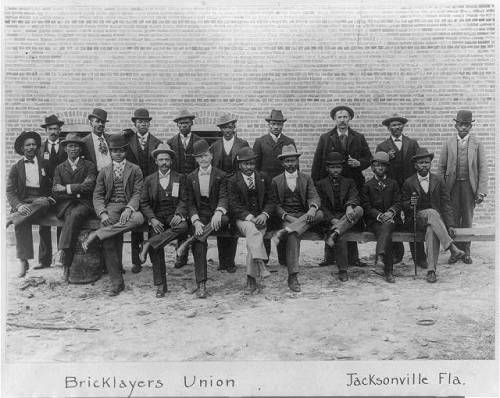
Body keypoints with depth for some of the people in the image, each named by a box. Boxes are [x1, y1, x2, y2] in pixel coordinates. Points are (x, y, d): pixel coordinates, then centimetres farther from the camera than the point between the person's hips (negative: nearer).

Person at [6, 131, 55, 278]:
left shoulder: (45, 164, 14)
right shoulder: (16, 168, 11)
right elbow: (10, 191, 3)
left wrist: (51, 196, -2)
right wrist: (19, 205, -16)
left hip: (41, 200, 0)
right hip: (23, 202, 0)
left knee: (43, 203, -39)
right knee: (21, 222, -33)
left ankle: (11, 218, -42)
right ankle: (23, 261, -35)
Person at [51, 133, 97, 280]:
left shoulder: (89, 166, 12)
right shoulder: (60, 168, 18)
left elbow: (89, 186, -5)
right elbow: (56, 193, 7)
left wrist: (67, 188, -7)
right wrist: (75, 193, -6)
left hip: (84, 203, -1)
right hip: (65, 204, 1)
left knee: (75, 215, -36)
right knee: (70, 217, -33)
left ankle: (62, 251, -40)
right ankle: (67, 265, -39)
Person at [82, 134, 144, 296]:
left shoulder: (135, 170, 12)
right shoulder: (104, 172, 18)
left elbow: (138, 193, 2)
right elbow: (97, 195, 11)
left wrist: (129, 208, -19)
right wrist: (102, 213, -9)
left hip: (129, 207, -1)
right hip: (111, 207, 1)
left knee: (138, 218, -39)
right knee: (108, 243, -25)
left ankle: (96, 235, -33)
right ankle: (117, 282, -13)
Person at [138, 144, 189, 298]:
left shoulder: (180, 178, 12)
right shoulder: (149, 180, 14)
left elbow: (184, 200, 5)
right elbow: (144, 203, 9)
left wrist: (179, 214, -15)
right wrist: (152, 219, -9)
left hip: (174, 215, 0)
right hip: (156, 217, 1)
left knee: (183, 226, -35)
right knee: (155, 241, -24)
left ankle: (148, 245, -31)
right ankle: (160, 285, -17)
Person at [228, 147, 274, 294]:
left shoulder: (263, 178, 15)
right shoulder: (233, 182, 7)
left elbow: (271, 200, 12)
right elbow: (234, 205, -2)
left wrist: (264, 214, -9)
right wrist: (249, 217, -17)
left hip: (260, 218, 2)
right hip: (242, 219, -1)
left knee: (252, 239, -29)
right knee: (252, 230, -36)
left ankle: (251, 278, -29)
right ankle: (260, 268, -45)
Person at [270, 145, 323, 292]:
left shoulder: (306, 179, 15)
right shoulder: (276, 181, 12)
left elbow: (314, 197, 1)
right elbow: (275, 204, 6)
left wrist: (313, 208, -23)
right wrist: (286, 216, -13)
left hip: (304, 216, 2)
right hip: (286, 217, -2)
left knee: (320, 214, -31)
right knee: (293, 236, -34)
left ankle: (284, 232, -39)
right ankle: (292, 277, -35)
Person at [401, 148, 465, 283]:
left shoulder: (438, 180, 6)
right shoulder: (408, 183, 3)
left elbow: (446, 204, 2)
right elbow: (403, 206, 6)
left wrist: (450, 225, -10)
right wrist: (410, 204, -19)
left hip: (437, 219, 1)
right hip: (417, 219, -1)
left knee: (431, 230, -36)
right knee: (432, 213, -35)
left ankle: (431, 269, -37)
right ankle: (451, 247, -38)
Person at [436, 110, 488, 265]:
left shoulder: (477, 144, 3)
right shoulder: (448, 143, 5)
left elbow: (483, 168, 0)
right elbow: (441, 167, 6)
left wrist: (481, 191, -8)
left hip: (470, 186, 0)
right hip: (452, 185, 0)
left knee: (467, 219, 6)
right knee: (453, 219, 1)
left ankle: (466, 252, 17)